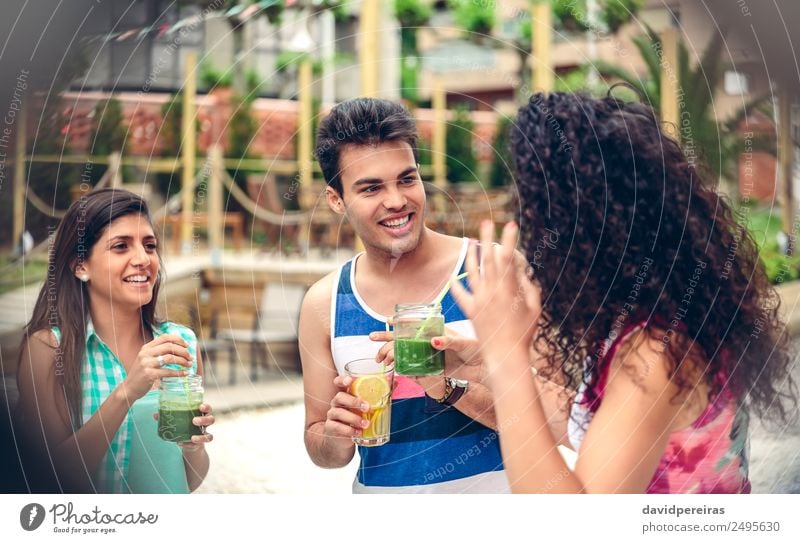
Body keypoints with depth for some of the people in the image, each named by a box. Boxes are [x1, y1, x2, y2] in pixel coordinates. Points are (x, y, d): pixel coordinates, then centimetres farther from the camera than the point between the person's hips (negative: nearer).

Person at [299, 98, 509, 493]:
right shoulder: (323, 304, -6)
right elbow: (322, 451, 3)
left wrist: (446, 384, -29)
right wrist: (336, 435, -17)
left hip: (492, 486, -2)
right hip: (379, 491, 2)